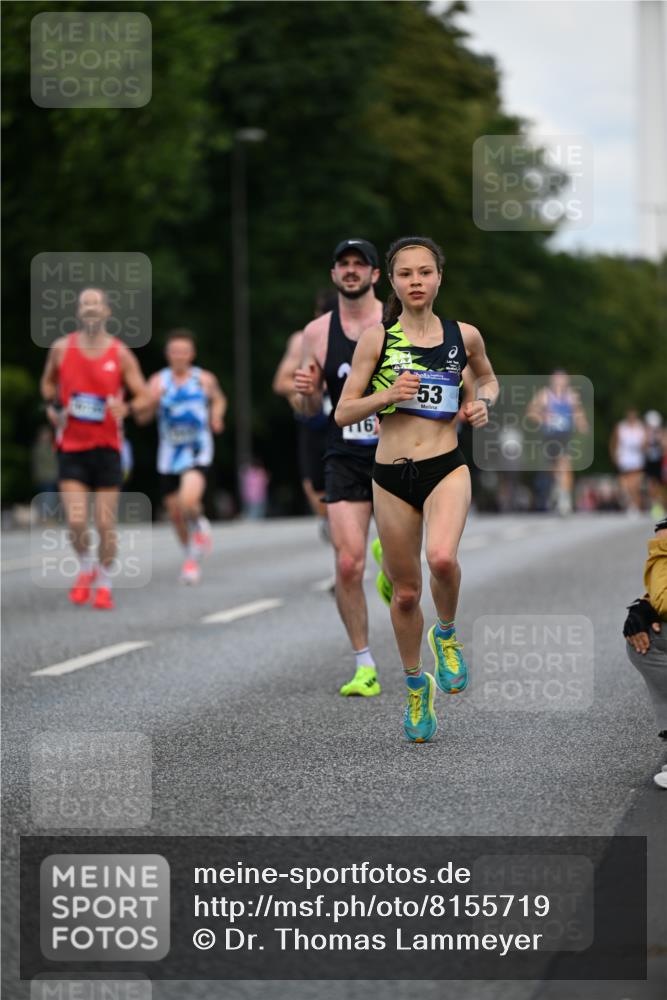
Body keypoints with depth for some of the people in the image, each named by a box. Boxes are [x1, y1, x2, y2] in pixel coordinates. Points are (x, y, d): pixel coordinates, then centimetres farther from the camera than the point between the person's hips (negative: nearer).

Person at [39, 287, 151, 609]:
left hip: (106, 448, 0)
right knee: (76, 522, -12)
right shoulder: (61, 348, 1)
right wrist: (53, 406, 1)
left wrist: (127, 408, -22)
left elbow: (145, 398, -1)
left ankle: (105, 585, 20)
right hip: (71, 447, 0)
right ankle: (86, 567, 18)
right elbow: (48, 382, 20)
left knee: (106, 525, 1)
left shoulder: (120, 354, -3)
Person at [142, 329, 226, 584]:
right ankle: (191, 558, 32)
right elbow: (143, 417, -5)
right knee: (175, 513, 9)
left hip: (198, 451, -2)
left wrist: (216, 417, 1)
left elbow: (219, 399, 21)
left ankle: (199, 526, 7)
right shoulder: (159, 381, -1)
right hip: (169, 455, 2)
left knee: (189, 501, -26)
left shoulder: (204, 379, 0)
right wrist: (152, 400, -25)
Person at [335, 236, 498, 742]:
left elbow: (488, 379, 25)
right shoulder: (377, 338, 0)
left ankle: (446, 634, 2)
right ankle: (416, 685, 31)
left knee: (442, 558, -29)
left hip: (446, 468, -1)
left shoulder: (464, 335, 4)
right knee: (405, 593, 9)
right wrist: (387, 395, -16)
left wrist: (483, 403, 3)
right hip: (391, 476, 1)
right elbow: (343, 413, 0)